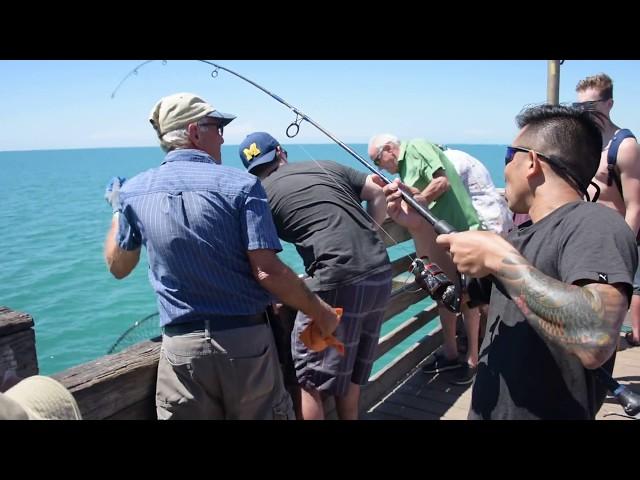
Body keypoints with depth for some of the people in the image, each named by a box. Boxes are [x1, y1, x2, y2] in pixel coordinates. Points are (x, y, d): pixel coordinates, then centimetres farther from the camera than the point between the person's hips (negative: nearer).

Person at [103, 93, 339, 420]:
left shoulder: (133, 190, 3)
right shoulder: (240, 184, -8)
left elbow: (117, 266, 16)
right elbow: (267, 271, -16)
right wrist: (320, 313, -3)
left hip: (181, 347, 2)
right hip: (247, 341, -2)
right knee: (264, 412, 17)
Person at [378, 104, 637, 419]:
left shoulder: (595, 225, -19)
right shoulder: (521, 237, 8)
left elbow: (595, 342, -35)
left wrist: (499, 256, -29)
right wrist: (417, 226, 4)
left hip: (547, 412, -7)